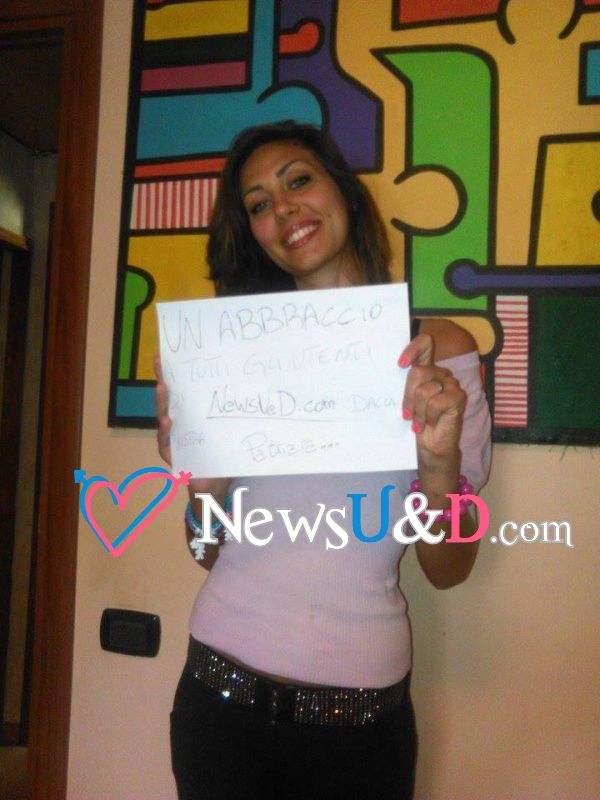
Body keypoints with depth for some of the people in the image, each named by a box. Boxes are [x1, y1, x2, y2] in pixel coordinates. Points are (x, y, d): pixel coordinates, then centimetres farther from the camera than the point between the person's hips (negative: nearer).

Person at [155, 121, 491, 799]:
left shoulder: (439, 348, -5)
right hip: (223, 686, 2)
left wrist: (440, 461, -22)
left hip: (362, 709, -1)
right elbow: (212, 553, 5)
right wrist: (202, 488, -15)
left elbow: (447, 571, -4)